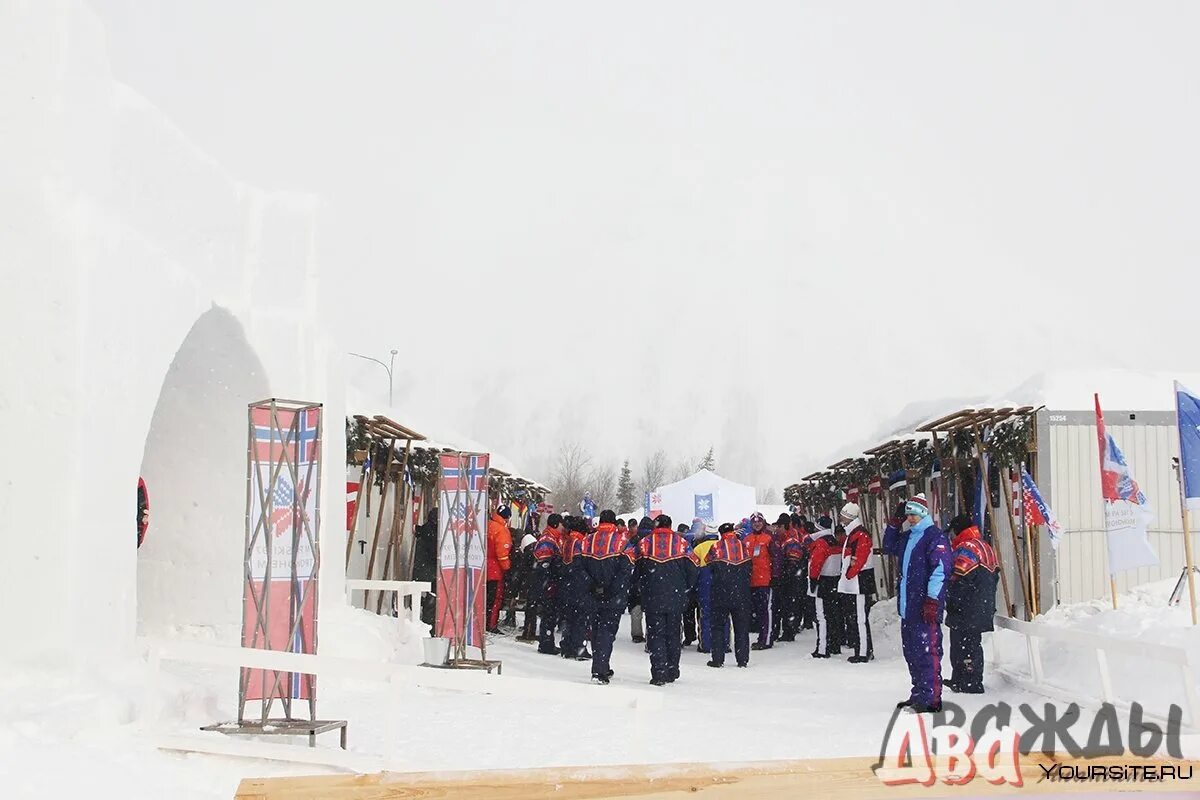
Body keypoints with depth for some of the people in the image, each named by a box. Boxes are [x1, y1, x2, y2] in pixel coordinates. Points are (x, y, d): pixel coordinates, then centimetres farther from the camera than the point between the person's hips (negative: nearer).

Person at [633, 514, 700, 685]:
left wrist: (641, 589, 16)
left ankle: (659, 673, -7)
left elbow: (636, 568, 3)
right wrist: (685, 588, 14)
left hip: (652, 598, -1)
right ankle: (672, 672, 18)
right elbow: (693, 567, 0)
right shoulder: (680, 542, 1)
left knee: (656, 634, 3)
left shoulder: (645, 543, 1)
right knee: (673, 634, 13)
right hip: (676, 599, 1)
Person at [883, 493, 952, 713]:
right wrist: (895, 522, 21)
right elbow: (889, 548, 35)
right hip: (907, 605, 9)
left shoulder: (934, 536, -9)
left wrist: (932, 600, -22)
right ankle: (919, 694, 23)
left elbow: (940, 569, -16)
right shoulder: (907, 536, 18)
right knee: (911, 651, 14)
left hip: (926, 605, -9)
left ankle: (931, 698, -10)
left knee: (927, 651, -11)